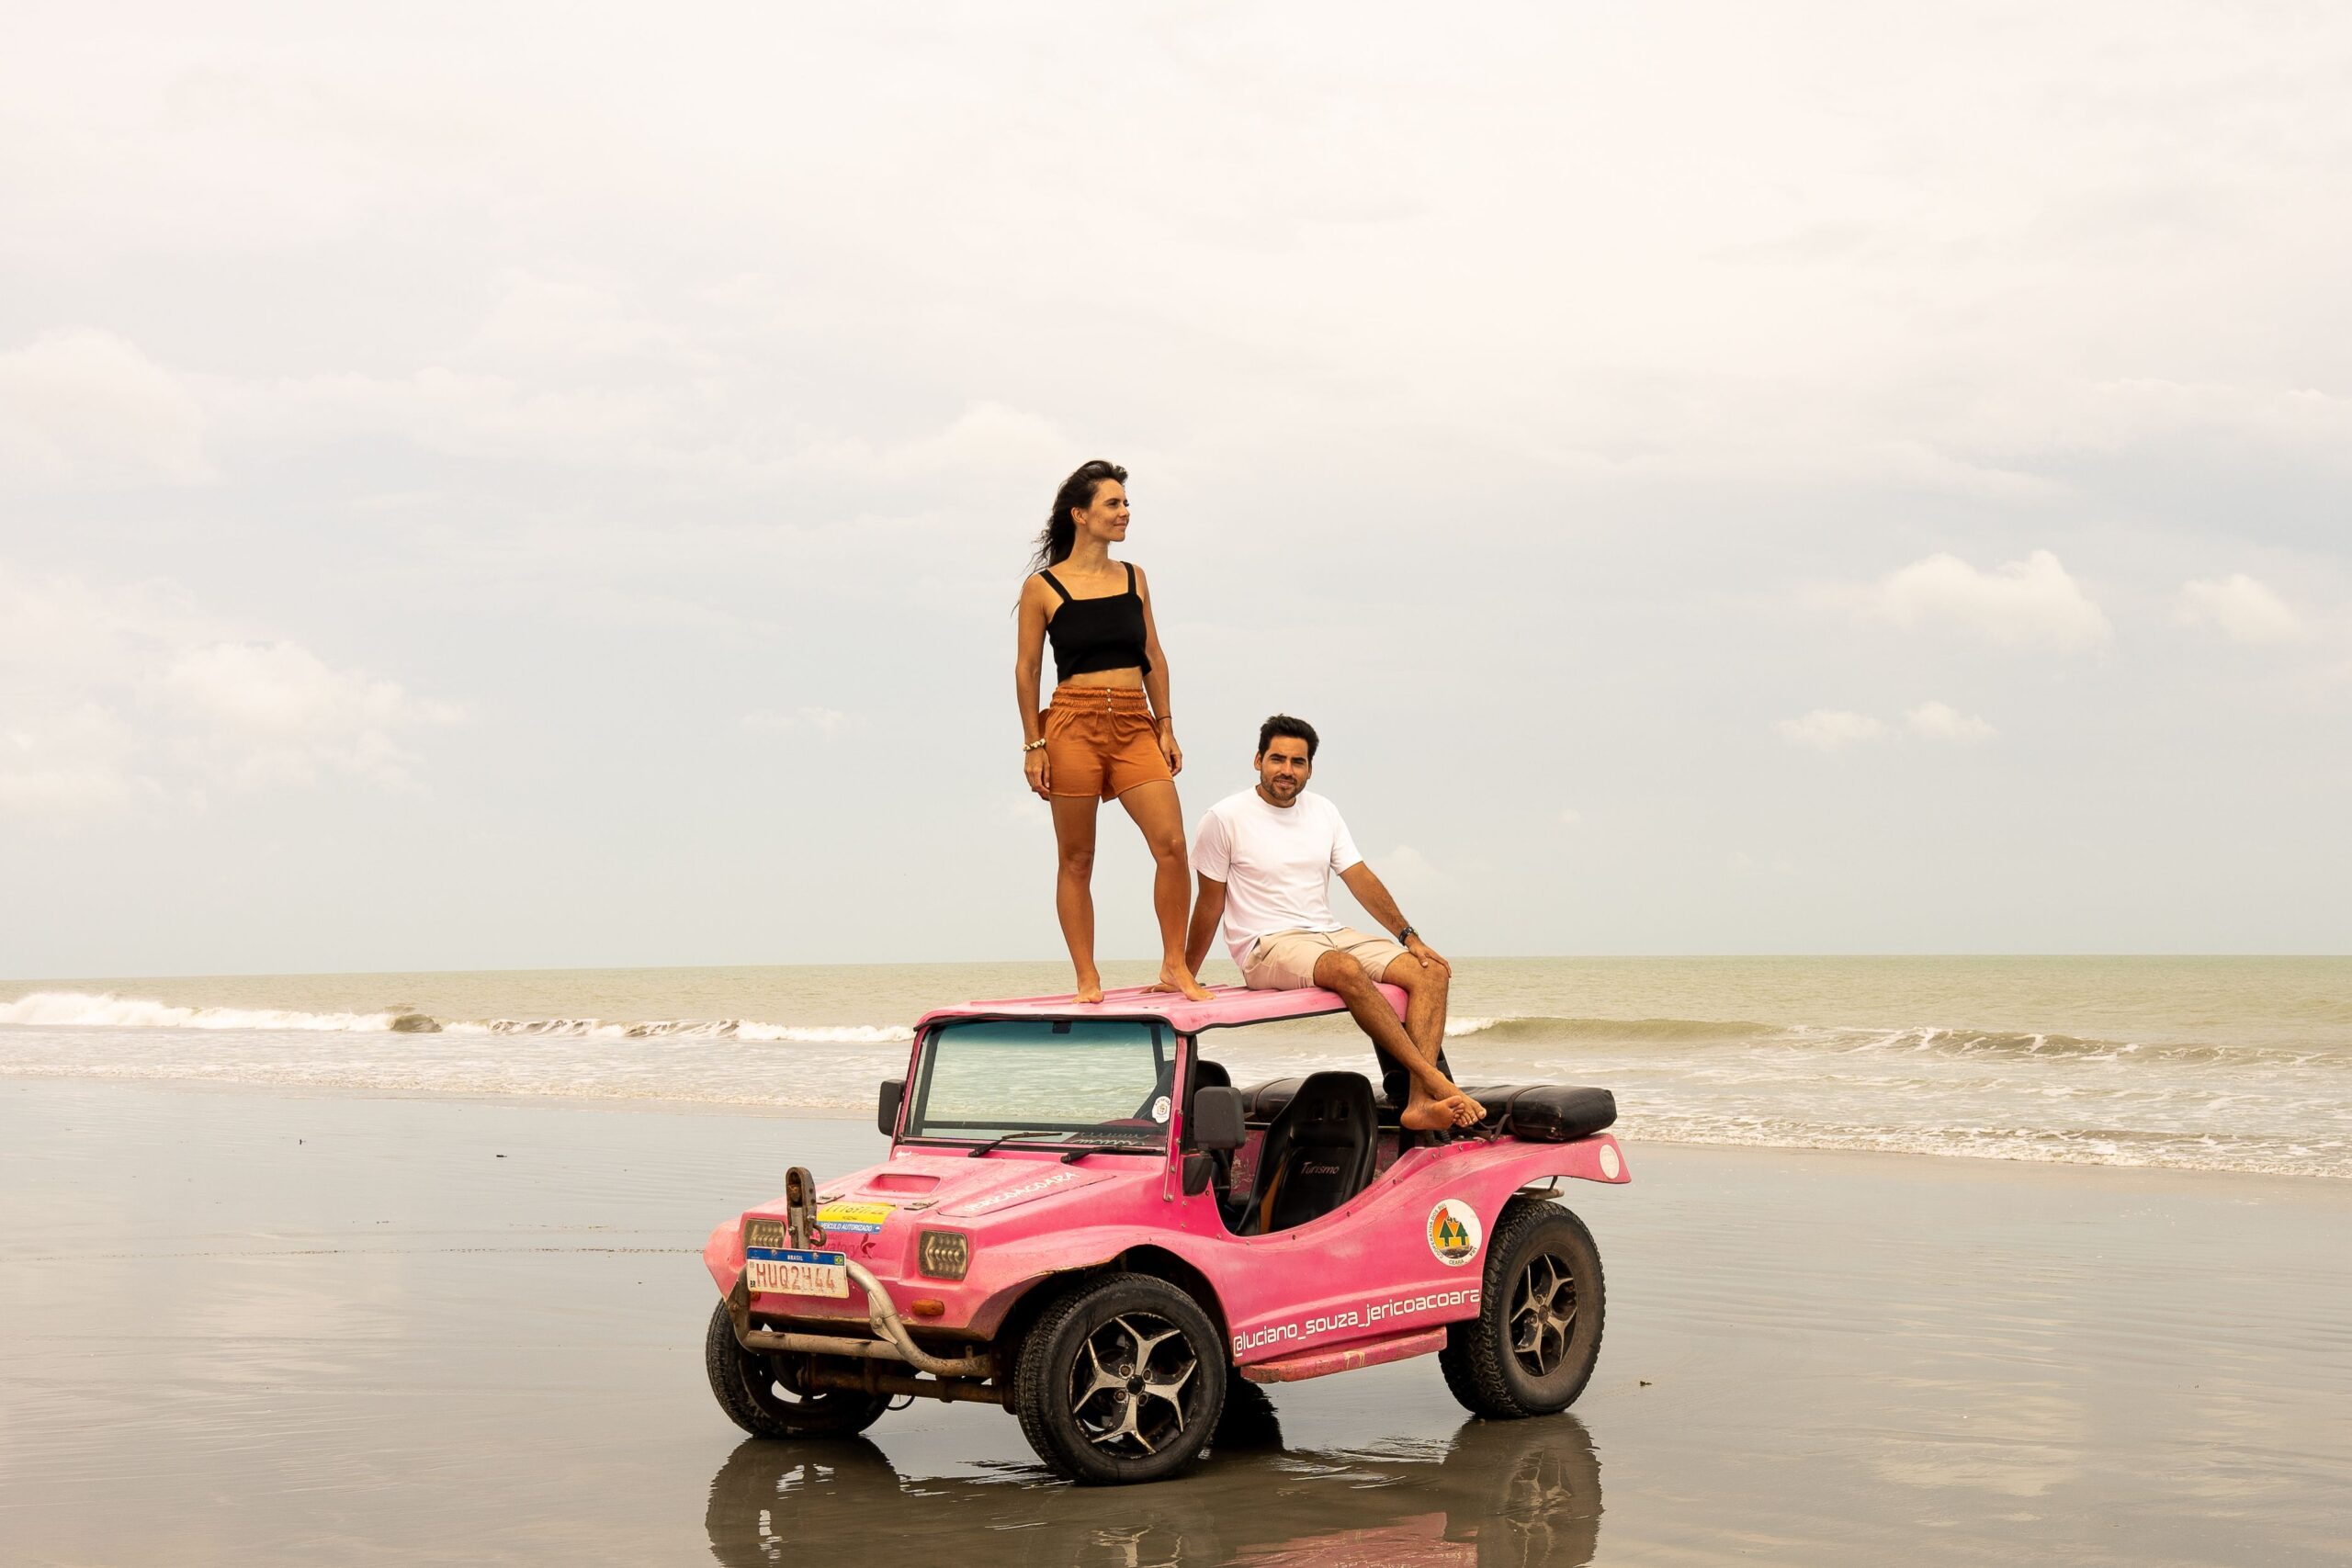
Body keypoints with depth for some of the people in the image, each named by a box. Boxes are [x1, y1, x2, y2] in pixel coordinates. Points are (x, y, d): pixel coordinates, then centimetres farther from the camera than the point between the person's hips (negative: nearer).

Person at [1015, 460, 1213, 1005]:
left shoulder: (1134, 578, 13)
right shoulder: (1043, 587, 0)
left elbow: (1153, 658, 16)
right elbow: (1026, 669, 1)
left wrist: (1165, 727, 9)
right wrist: (1034, 745, -4)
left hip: (1135, 727, 4)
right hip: (1074, 725, -4)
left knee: (1172, 843, -8)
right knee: (1077, 859, 2)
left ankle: (1175, 967, 2)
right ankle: (1087, 978, 9)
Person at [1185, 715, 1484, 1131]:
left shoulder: (1323, 812, 13)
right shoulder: (1226, 818, -3)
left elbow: (1361, 879, 9)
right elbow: (1210, 904, 2)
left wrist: (1410, 937, -2)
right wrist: (1184, 978, 4)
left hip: (1331, 935, 6)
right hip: (1267, 946, -6)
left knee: (1432, 972, -17)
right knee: (1348, 971, -38)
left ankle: (1422, 1100, -34)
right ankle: (1434, 1079, -39)